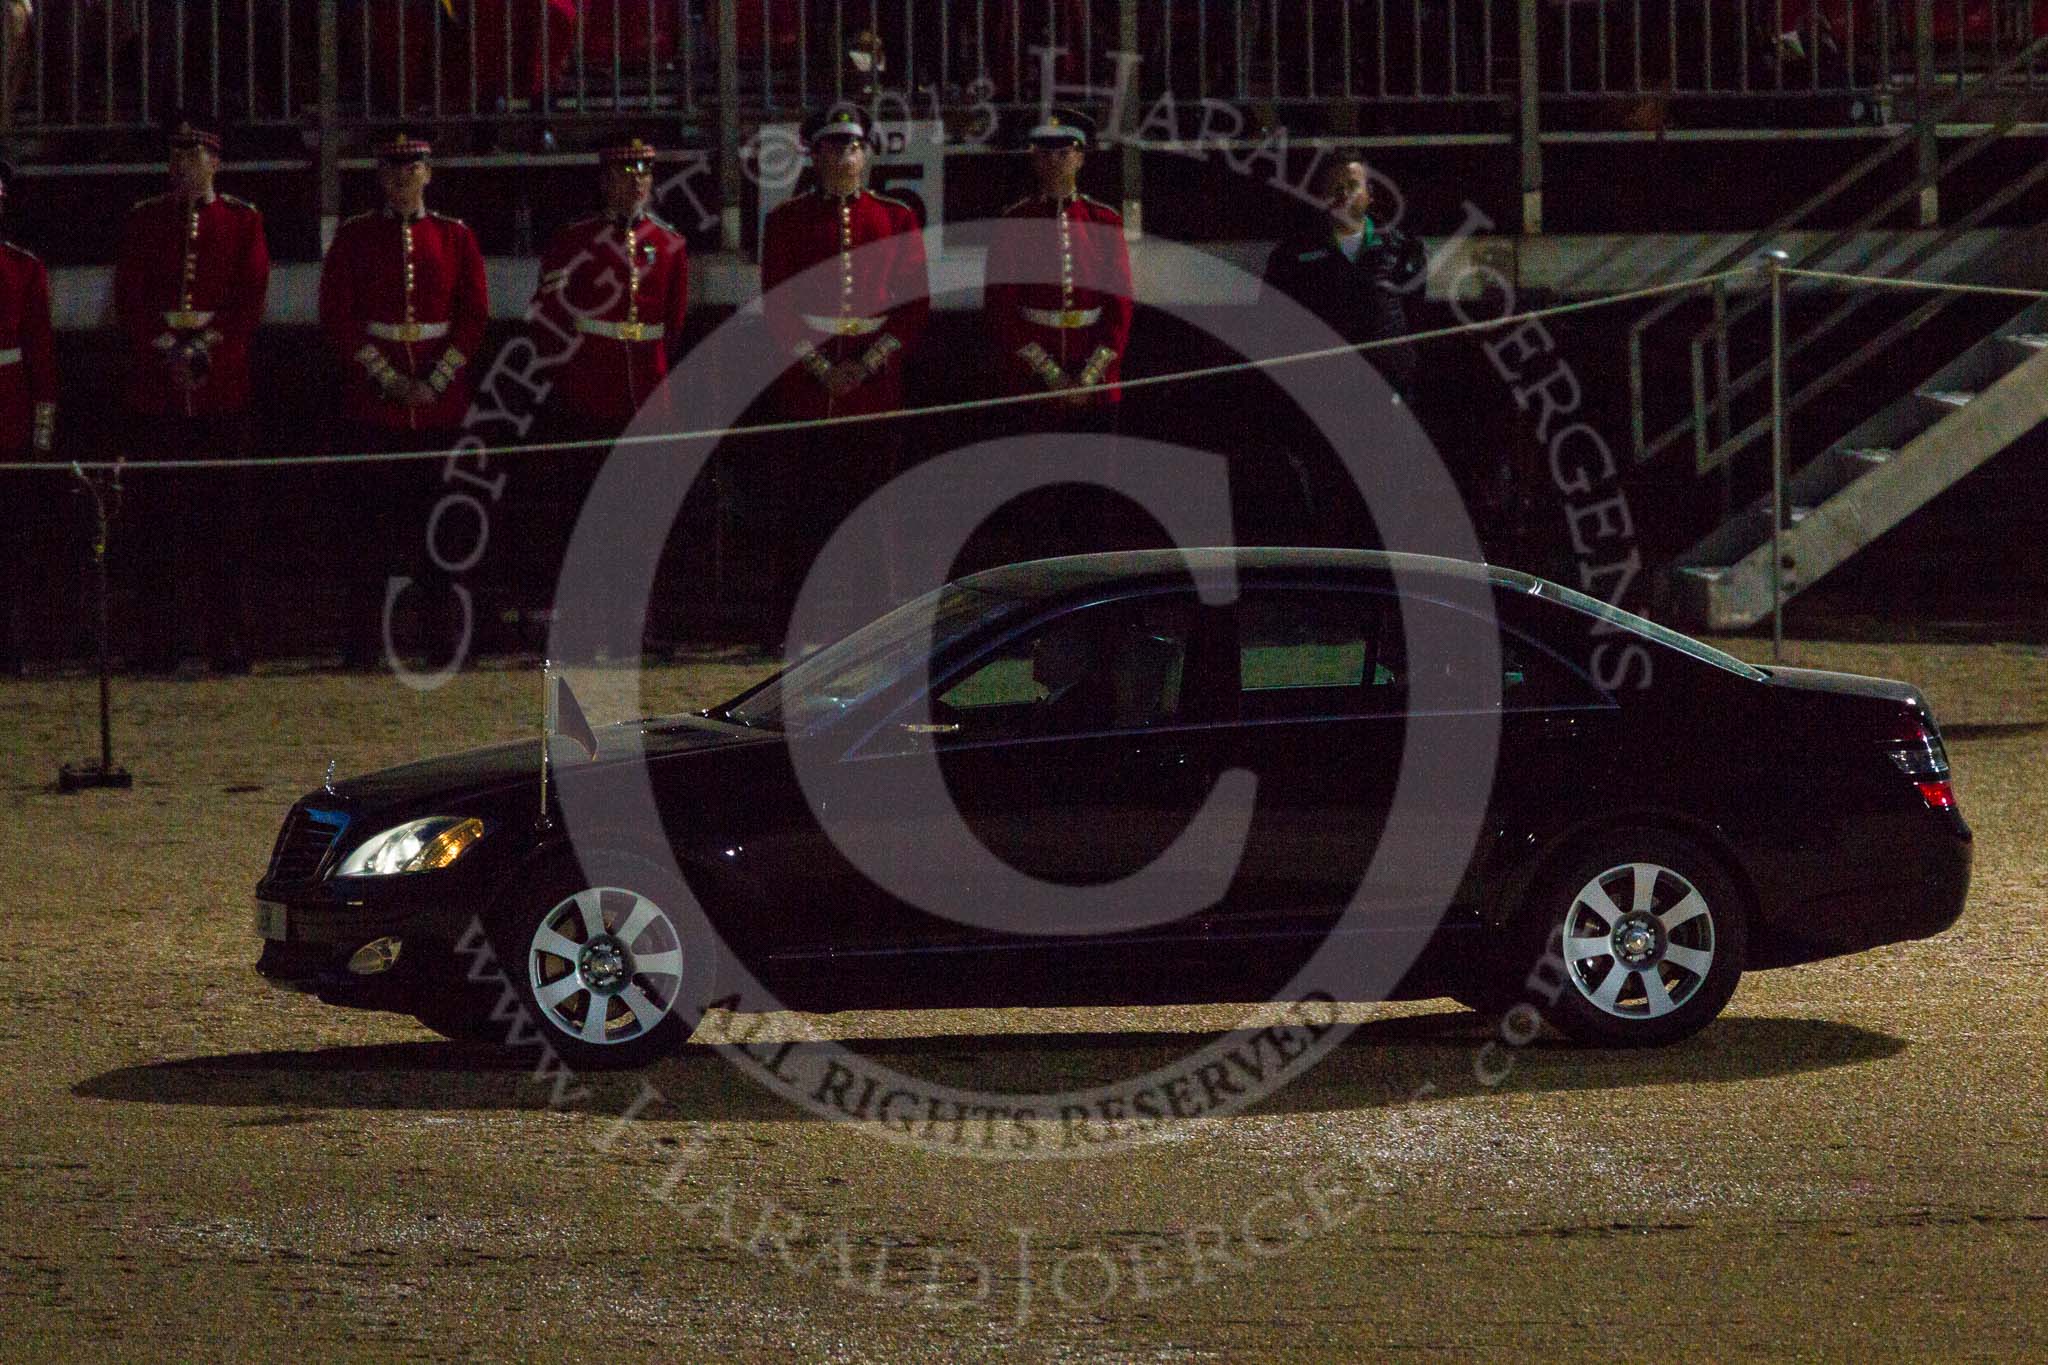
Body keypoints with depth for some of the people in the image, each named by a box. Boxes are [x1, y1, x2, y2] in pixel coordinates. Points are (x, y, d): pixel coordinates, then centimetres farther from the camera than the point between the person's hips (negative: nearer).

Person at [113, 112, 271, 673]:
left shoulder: (243, 220, 7)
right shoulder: (144, 220, 10)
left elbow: (252, 299, 0)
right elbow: (128, 297, 3)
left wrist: (206, 347, -11)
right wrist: (164, 350, -10)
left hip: (222, 386, -1)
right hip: (154, 387, 1)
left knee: (223, 520, -2)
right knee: (156, 516, -1)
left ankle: (224, 641, 1)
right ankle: (164, 641, 2)